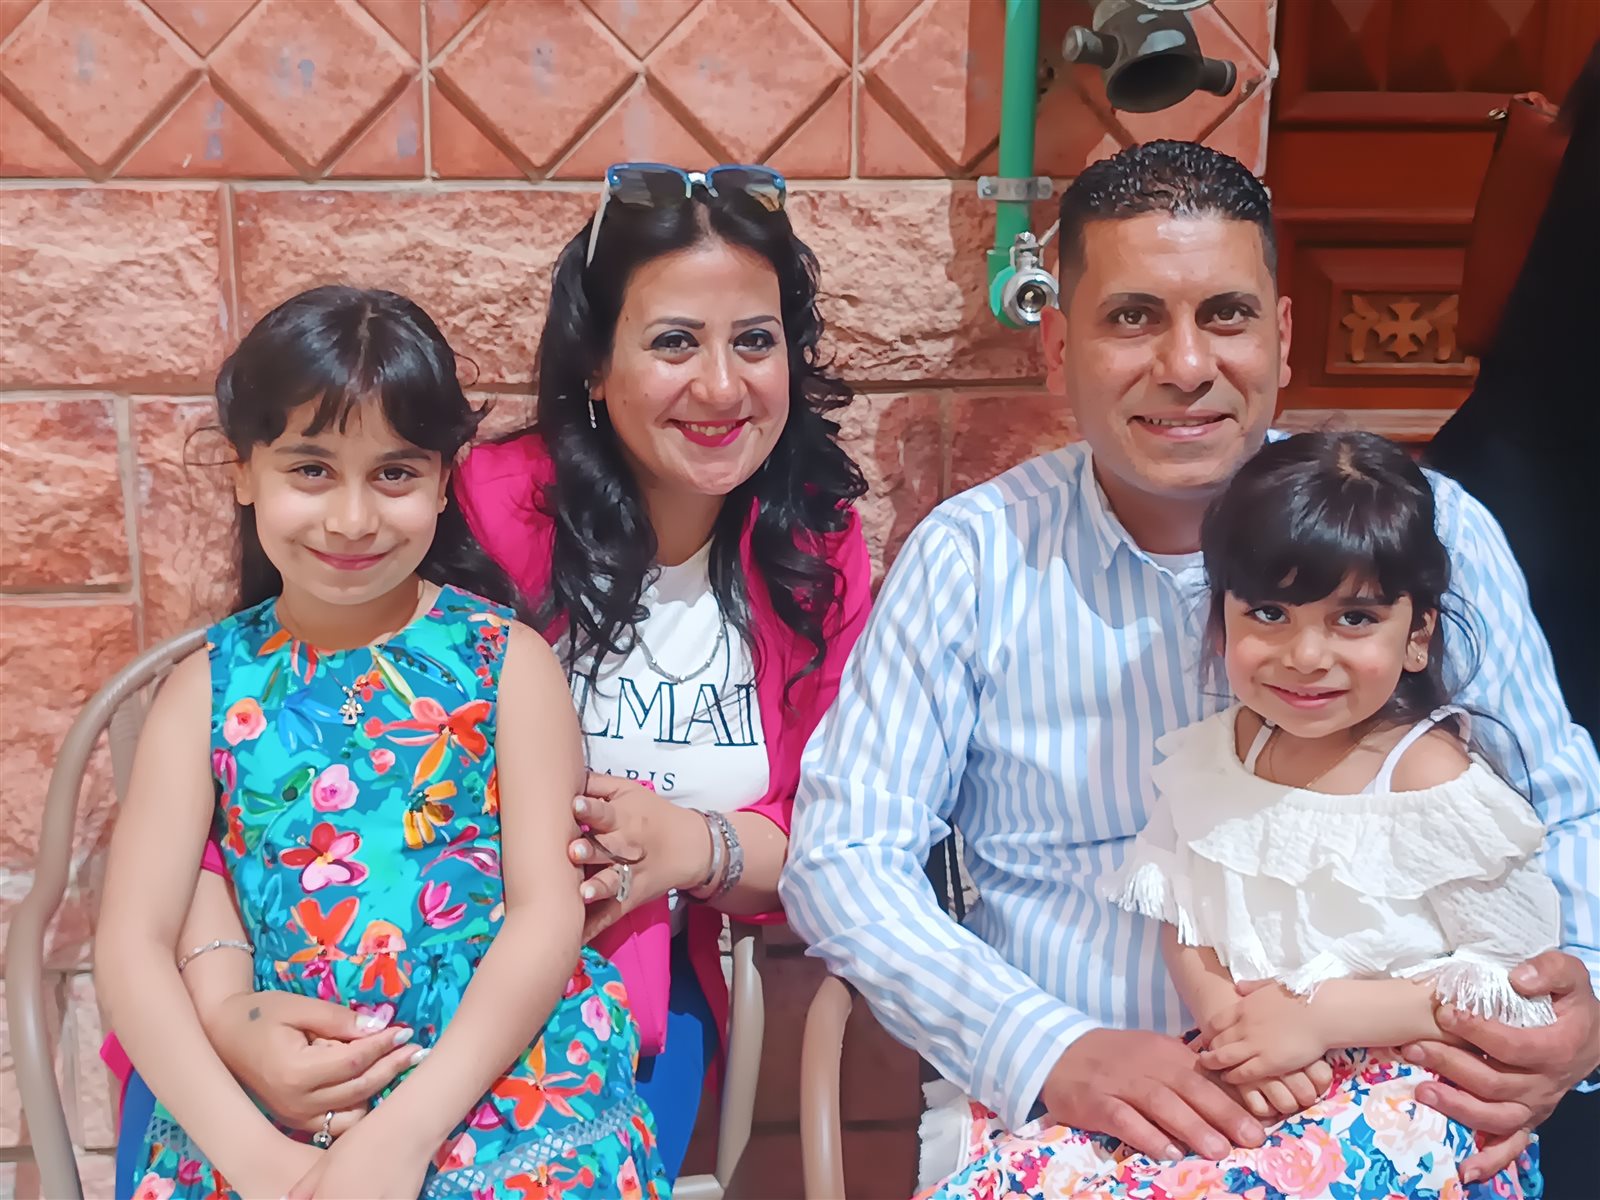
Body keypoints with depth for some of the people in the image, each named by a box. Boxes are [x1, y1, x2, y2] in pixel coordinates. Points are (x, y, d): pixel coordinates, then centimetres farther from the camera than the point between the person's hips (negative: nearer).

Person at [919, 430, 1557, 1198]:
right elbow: (1182, 926, 9)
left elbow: (1516, 983, -9)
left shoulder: (1434, 781, -9)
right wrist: (1233, 1023, -11)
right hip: (1234, 1082, 4)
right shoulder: (1212, 757, 6)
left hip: (1400, 1093, -4)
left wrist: (1319, 1014, -16)